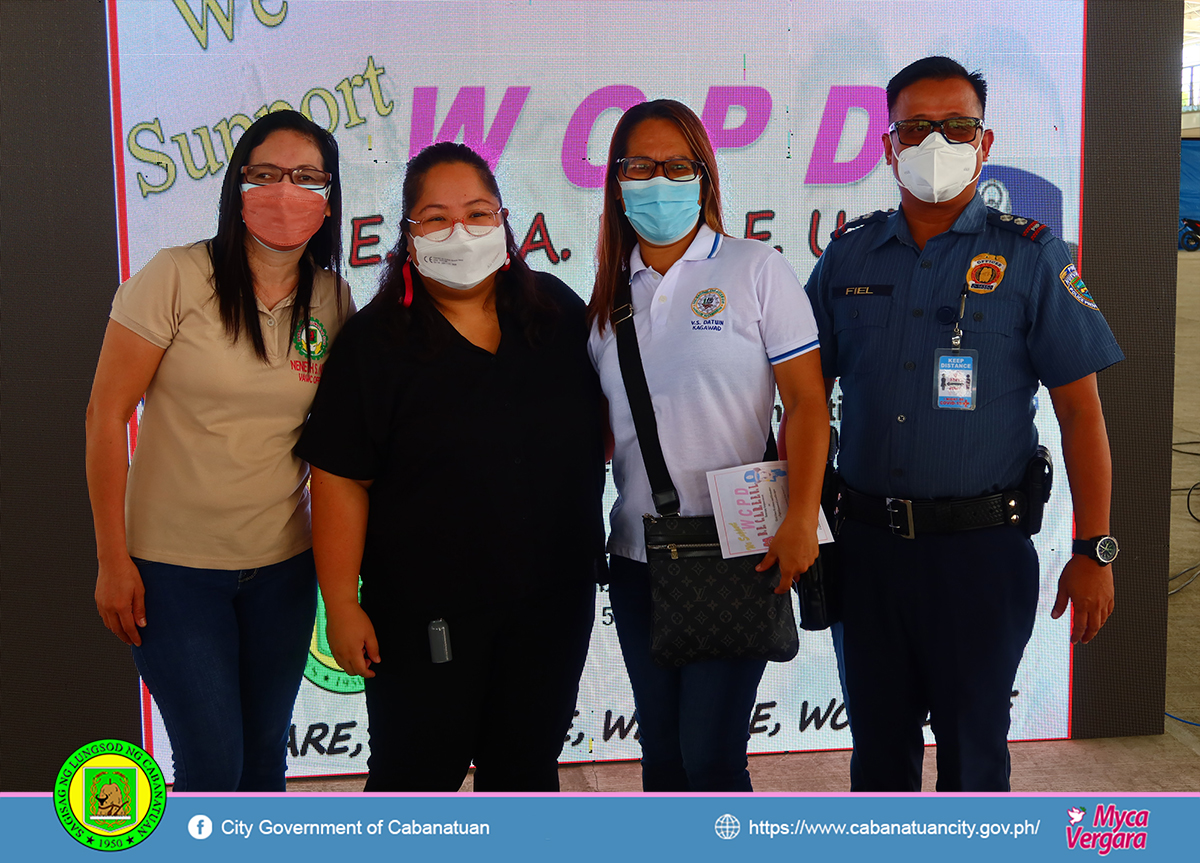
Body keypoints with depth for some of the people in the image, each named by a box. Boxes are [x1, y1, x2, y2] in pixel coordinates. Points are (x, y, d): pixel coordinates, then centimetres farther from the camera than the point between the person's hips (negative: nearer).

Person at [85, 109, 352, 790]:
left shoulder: (333, 298, 1)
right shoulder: (178, 277, -12)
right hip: (175, 565, -4)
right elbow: (106, 413, -9)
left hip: (283, 567, 4)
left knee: (265, 759, 14)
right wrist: (113, 559, -9)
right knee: (212, 767, -1)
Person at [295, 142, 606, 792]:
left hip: (554, 598, 3)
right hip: (425, 615, -3)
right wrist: (341, 603, -12)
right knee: (417, 771, 7)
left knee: (527, 764, 17)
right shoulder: (374, 340, -7)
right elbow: (340, 481, -9)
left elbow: (603, 425, 13)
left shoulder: (557, 311, 3)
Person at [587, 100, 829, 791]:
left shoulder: (756, 270, -3)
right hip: (637, 554, 5)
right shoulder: (613, 292, 11)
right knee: (661, 753, 12)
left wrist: (801, 520, -18)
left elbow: (808, 401, -8)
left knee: (711, 758, -4)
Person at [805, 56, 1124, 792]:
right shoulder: (848, 255, 6)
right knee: (877, 744, 16)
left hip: (981, 545, -3)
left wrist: (1094, 552, -8)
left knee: (973, 749, 10)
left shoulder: (1032, 257, -3)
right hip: (865, 539, 3)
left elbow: (1080, 410, -4)